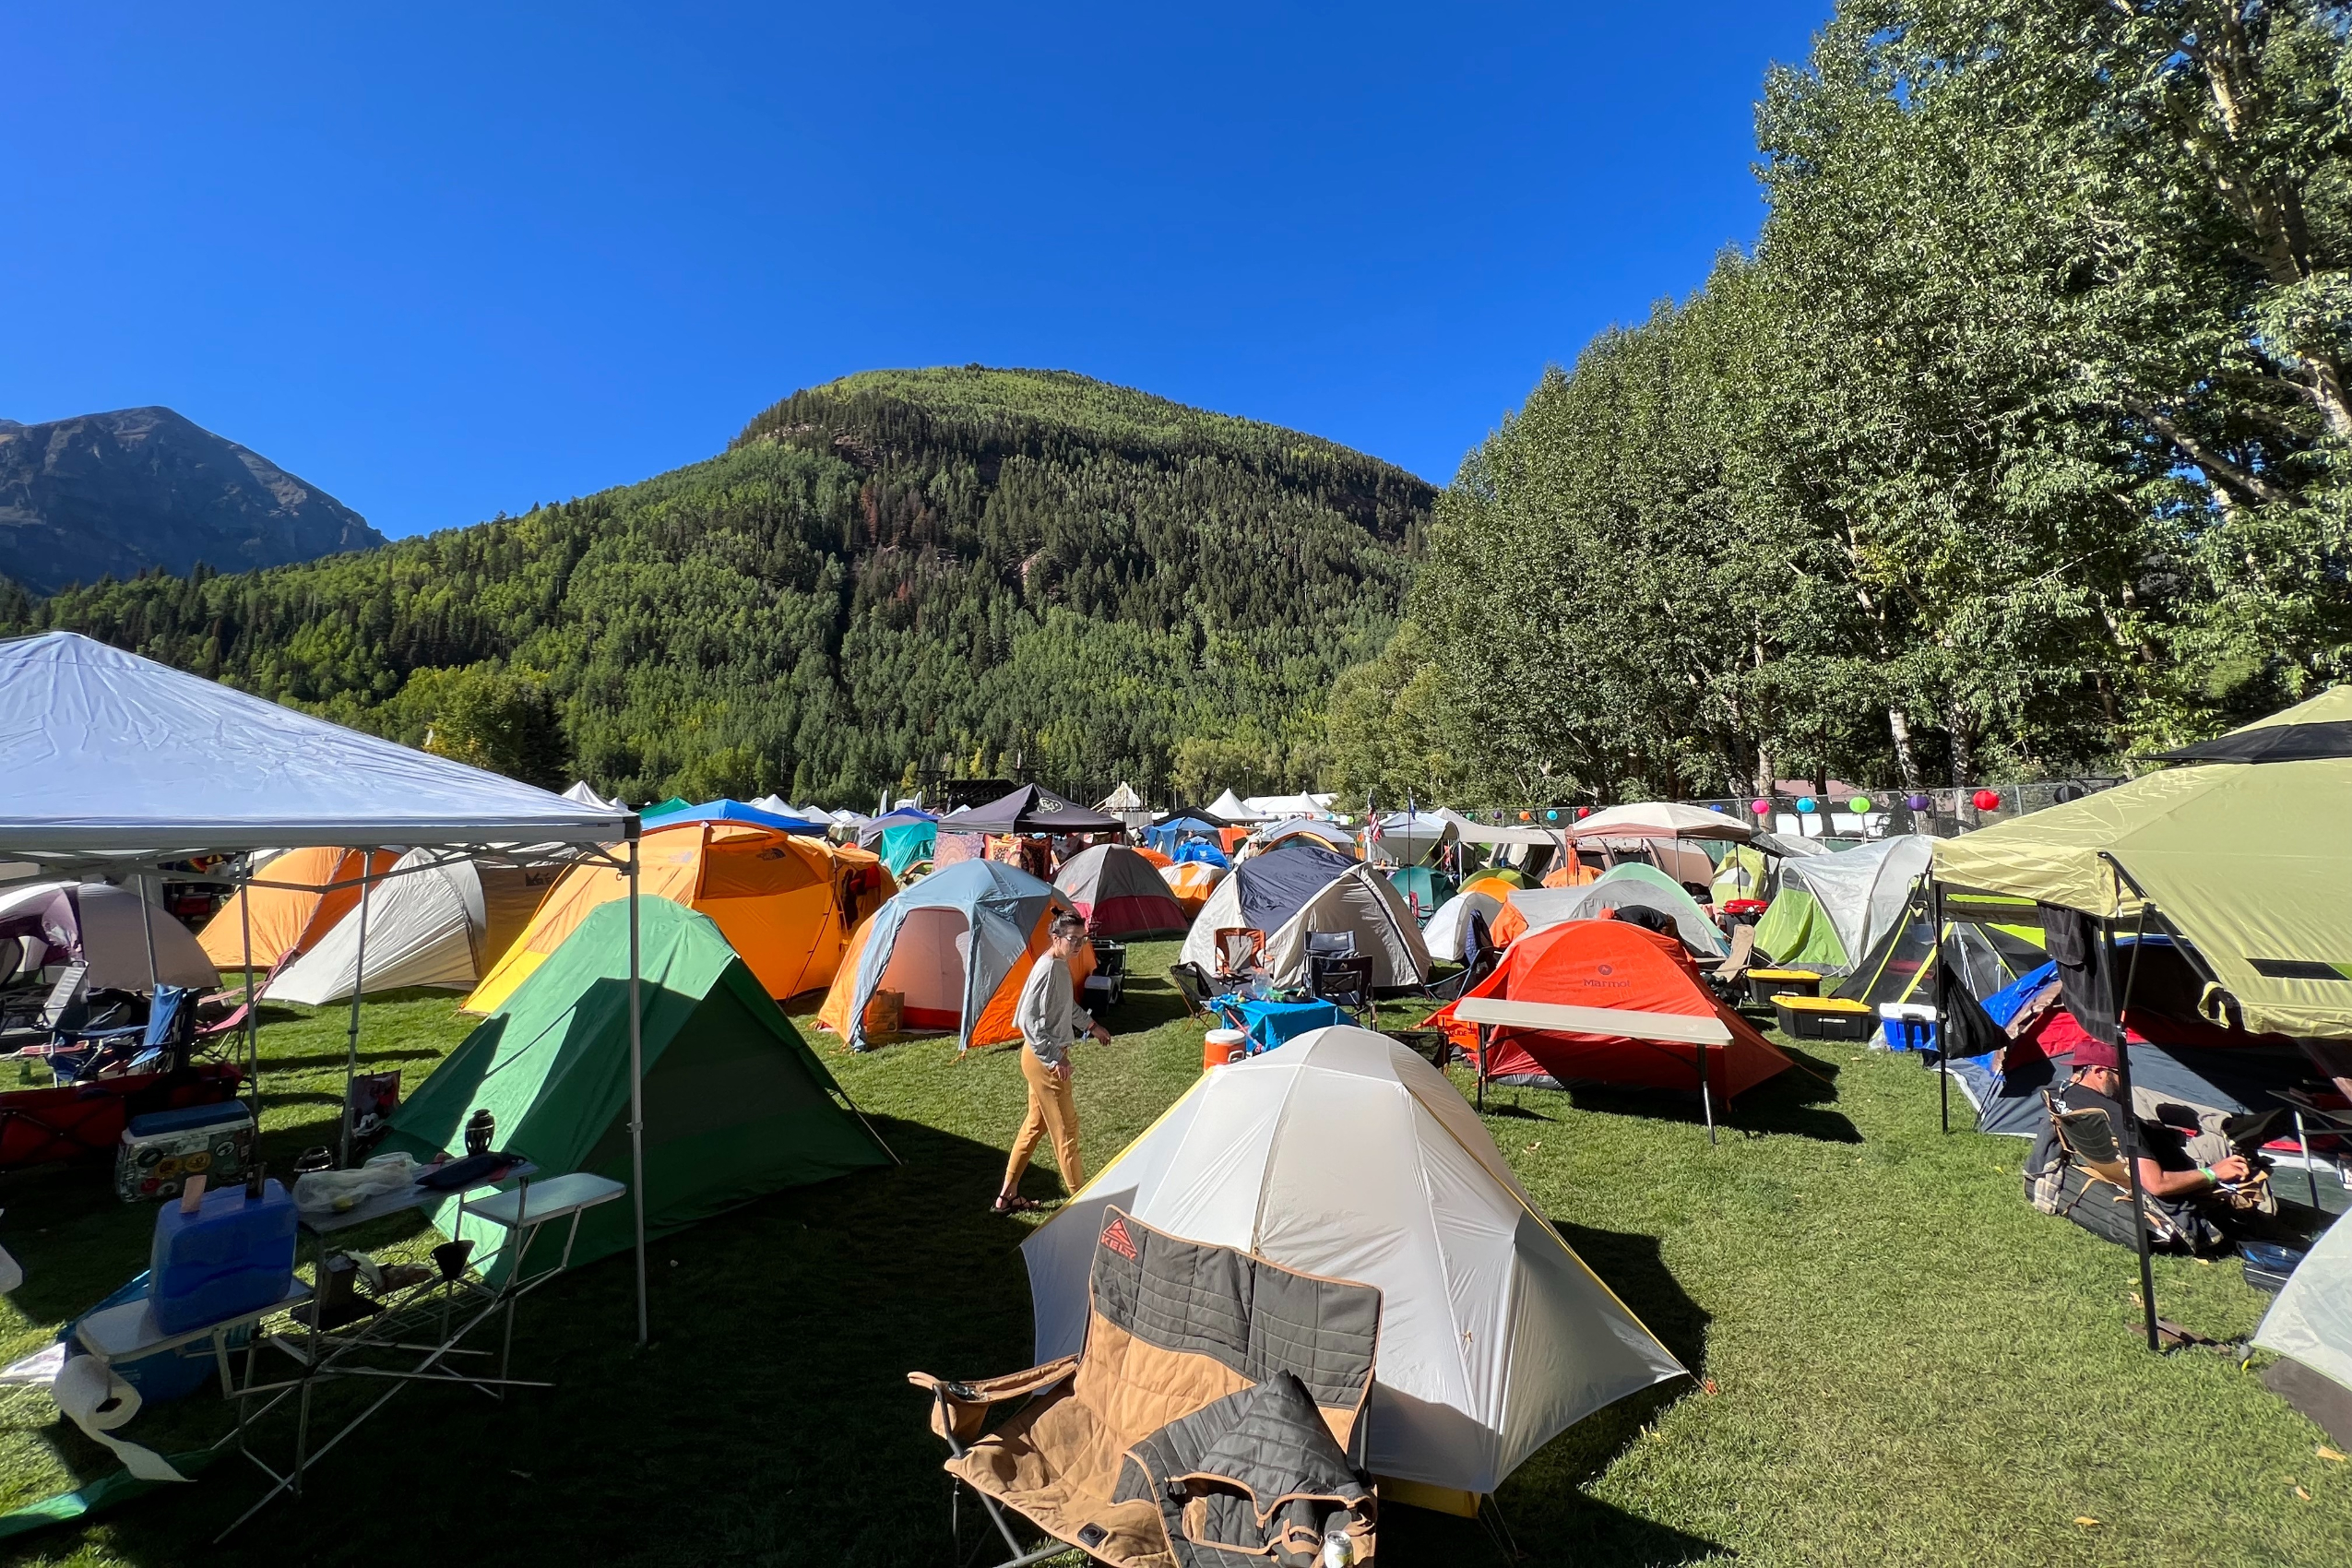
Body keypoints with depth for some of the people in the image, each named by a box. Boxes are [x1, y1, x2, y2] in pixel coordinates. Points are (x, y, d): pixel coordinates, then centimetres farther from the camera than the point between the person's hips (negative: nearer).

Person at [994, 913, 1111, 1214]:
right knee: (1065, 1124, 2)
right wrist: (1055, 1058, -25)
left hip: (1049, 1055, 10)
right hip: (1044, 1058, -10)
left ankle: (1007, 1195, 28)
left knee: (1036, 1122, 18)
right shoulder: (1047, 969, -24)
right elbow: (1028, 1021, -27)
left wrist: (1091, 1025, 28)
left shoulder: (1061, 966, 5)